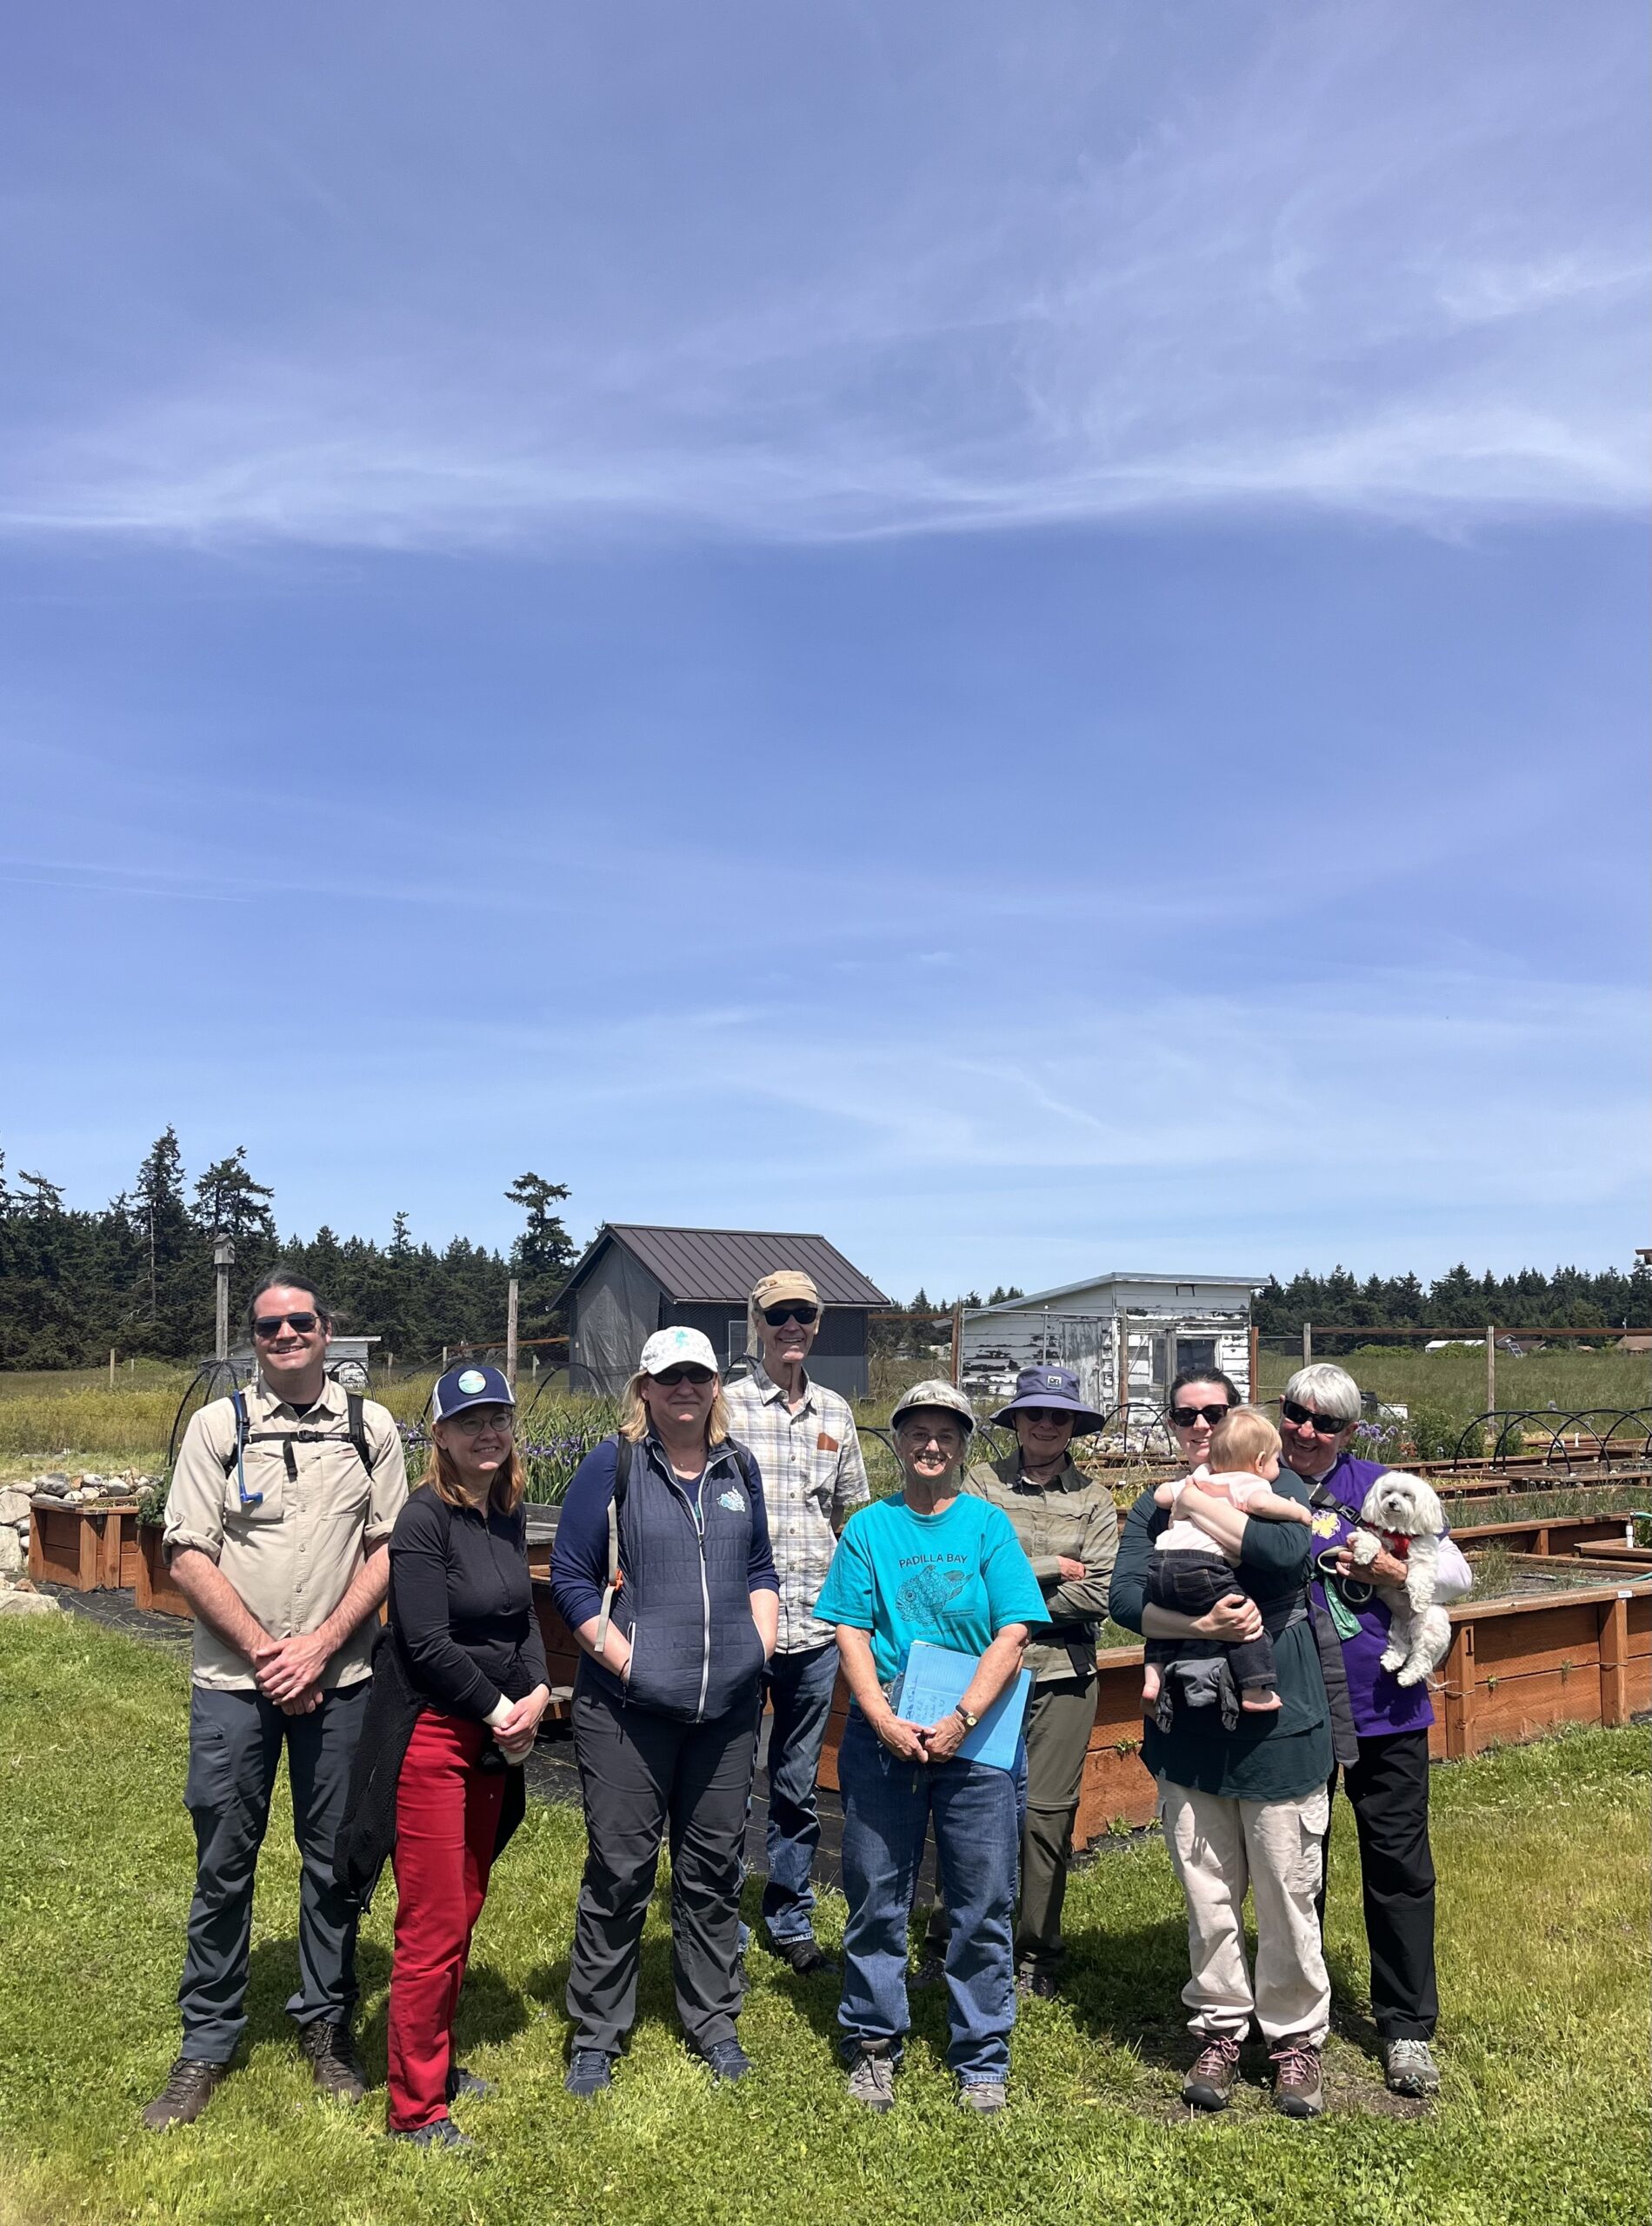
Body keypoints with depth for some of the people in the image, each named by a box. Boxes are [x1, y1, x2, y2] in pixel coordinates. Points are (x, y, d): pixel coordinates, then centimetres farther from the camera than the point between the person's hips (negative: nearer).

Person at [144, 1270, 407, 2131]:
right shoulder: (217, 1425, -1)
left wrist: (319, 1648, -10)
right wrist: (264, 1651, -11)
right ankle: (207, 2043, 23)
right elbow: (188, 1554, -4)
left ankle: (327, 2024, 27)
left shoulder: (371, 1427, 1)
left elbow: (387, 1549, 0)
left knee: (335, 1859, 9)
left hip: (339, 1680, 1)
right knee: (223, 1863, 7)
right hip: (232, 1682, -1)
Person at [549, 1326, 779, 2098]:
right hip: (627, 1707, -4)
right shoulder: (612, 1465, -4)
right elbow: (570, 1576, -4)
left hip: (727, 1707, 4)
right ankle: (596, 2034, 21)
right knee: (619, 1871, 4)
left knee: (714, 1868, 13)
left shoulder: (738, 1469, 10)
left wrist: (758, 1642, 5)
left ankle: (712, 2022, 29)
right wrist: (623, 1657, -12)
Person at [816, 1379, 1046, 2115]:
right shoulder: (869, 1527, 5)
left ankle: (982, 2059, 22)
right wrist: (885, 1721, -12)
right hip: (883, 1735, 1)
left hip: (976, 1736, 0)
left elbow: (1012, 1633, -4)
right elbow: (850, 1632, 1)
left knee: (982, 1904, 6)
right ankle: (873, 2043, 27)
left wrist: (960, 1720, -14)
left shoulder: (989, 1524, 2)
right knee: (876, 1896, 9)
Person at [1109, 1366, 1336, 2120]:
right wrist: (1201, 1626, -23)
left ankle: (1295, 2038, 25)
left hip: (1278, 1720, -2)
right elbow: (1125, 1597, -8)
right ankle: (1219, 2030, 28)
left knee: (1286, 1894, 7)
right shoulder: (1153, 1507, 7)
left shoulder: (1276, 1487, -1)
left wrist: (1194, 1501, -16)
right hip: (1190, 1726, 3)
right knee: (1208, 1895, 11)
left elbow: (1286, 1555, -23)